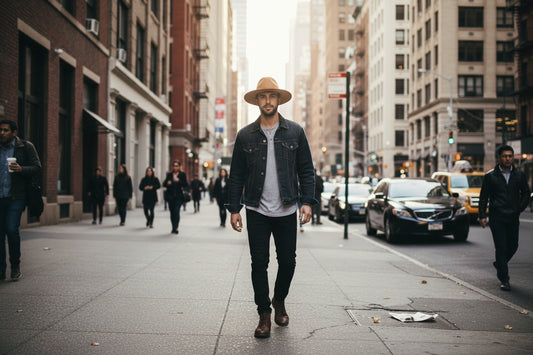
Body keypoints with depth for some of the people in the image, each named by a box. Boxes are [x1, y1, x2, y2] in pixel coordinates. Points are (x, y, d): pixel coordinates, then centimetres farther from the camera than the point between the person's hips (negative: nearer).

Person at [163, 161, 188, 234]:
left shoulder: (182, 174, 3)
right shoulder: (169, 174, 11)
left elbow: (185, 185, -3)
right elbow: (164, 184, 13)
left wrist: (179, 181, -17)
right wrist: (167, 183, -10)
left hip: (178, 196, -3)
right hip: (170, 196, 3)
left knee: (176, 211, -15)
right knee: (172, 212, 7)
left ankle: (175, 228, -14)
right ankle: (174, 228, 17)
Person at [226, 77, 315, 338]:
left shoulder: (295, 132, 4)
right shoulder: (245, 136, 4)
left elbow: (306, 170, 5)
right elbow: (236, 175, 6)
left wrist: (307, 201, -5)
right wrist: (234, 208, 0)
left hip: (286, 211, 0)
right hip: (256, 211, 0)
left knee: (287, 261, 6)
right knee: (259, 263, 1)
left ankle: (279, 300, 33)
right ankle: (264, 314, 14)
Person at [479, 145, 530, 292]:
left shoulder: (519, 175, 6)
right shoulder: (490, 176, -1)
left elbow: (526, 193, 16)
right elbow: (483, 197, 2)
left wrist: (519, 208, 2)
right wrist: (482, 216, -4)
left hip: (513, 218, 3)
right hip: (497, 217, -3)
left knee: (513, 246, 10)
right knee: (501, 247, -5)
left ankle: (499, 264, 40)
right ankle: (504, 279, 2)